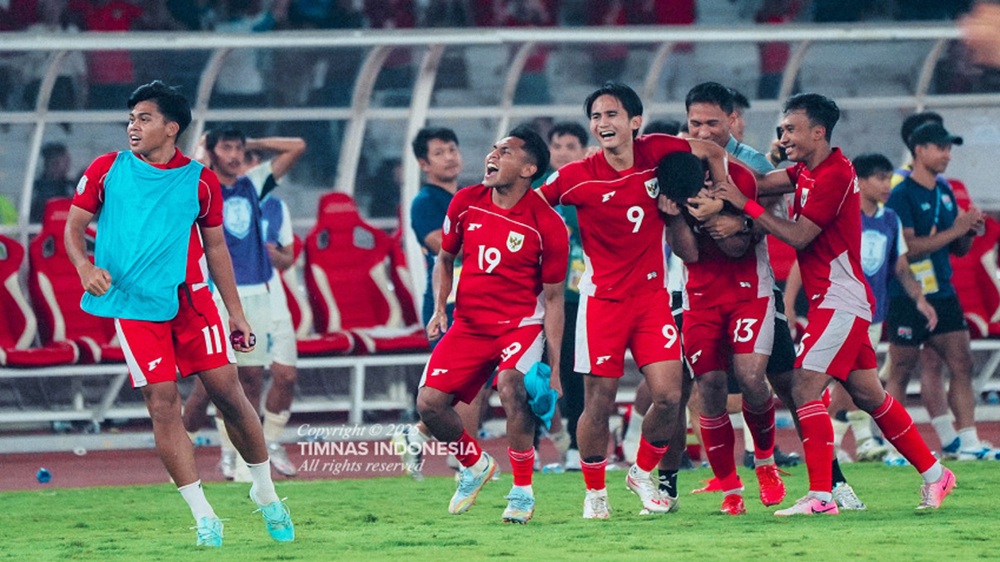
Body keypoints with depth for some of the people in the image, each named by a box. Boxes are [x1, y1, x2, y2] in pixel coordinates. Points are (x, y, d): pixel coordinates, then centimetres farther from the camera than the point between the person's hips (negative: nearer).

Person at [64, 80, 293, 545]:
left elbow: (216, 249, 12)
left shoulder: (199, 181, 4)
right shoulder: (106, 170, 4)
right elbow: (74, 226, 7)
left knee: (226, 390, -3)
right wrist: (85, 266, -14)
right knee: (162, 403, -6)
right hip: (133, 306, -1)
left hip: (190, 298, 1)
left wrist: (236, 313, 11)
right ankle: (203, 517, 1)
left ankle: (265, 493, 16)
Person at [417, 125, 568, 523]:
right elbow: (445, 258, 16)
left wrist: (554, 368, -10)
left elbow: (553, 299, -7)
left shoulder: (548, 226, -13)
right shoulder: (465, 203, 0)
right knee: (429, 402, -10)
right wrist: (439, 308, -1)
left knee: (510, 383, -33)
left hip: (522, 324, -5)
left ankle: (523, 491, -18)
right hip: (469, 323, 5)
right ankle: (475, 465, 21)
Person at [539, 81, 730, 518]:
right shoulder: (576, 177, -10)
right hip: (603, 298, -2)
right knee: (599, 402, -3)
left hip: (652, 295, 2)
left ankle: (642, 474, 19)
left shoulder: (656, 152, -4)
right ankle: (595, 493, 17)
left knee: (669, 396, -6)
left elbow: (713, 153, 9)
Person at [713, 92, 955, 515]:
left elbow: (798, 237, -17)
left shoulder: (833, 176, -16)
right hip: (832, 301, 10)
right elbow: (763, 182, 4)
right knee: (868, 396, 13)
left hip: (840, 301, -10)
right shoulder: (808, 170, 14)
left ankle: (821, 495, -17)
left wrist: (745, 205, -15)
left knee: (804, 388, -15)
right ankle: (933, 472, 21)